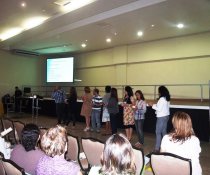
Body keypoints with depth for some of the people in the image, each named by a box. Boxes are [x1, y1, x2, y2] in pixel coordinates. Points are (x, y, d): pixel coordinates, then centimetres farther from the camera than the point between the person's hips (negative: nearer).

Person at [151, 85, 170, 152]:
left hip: (161, 117, -9)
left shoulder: (162, 99, -19)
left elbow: (159, 109, -20)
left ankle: (157, 148, 0)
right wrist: (156, 105, 10)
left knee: (158, 132, -3)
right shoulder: (167, 99, 9)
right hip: (166, 116, 9)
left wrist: (153, 106, -8)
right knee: (164, 132, 16)